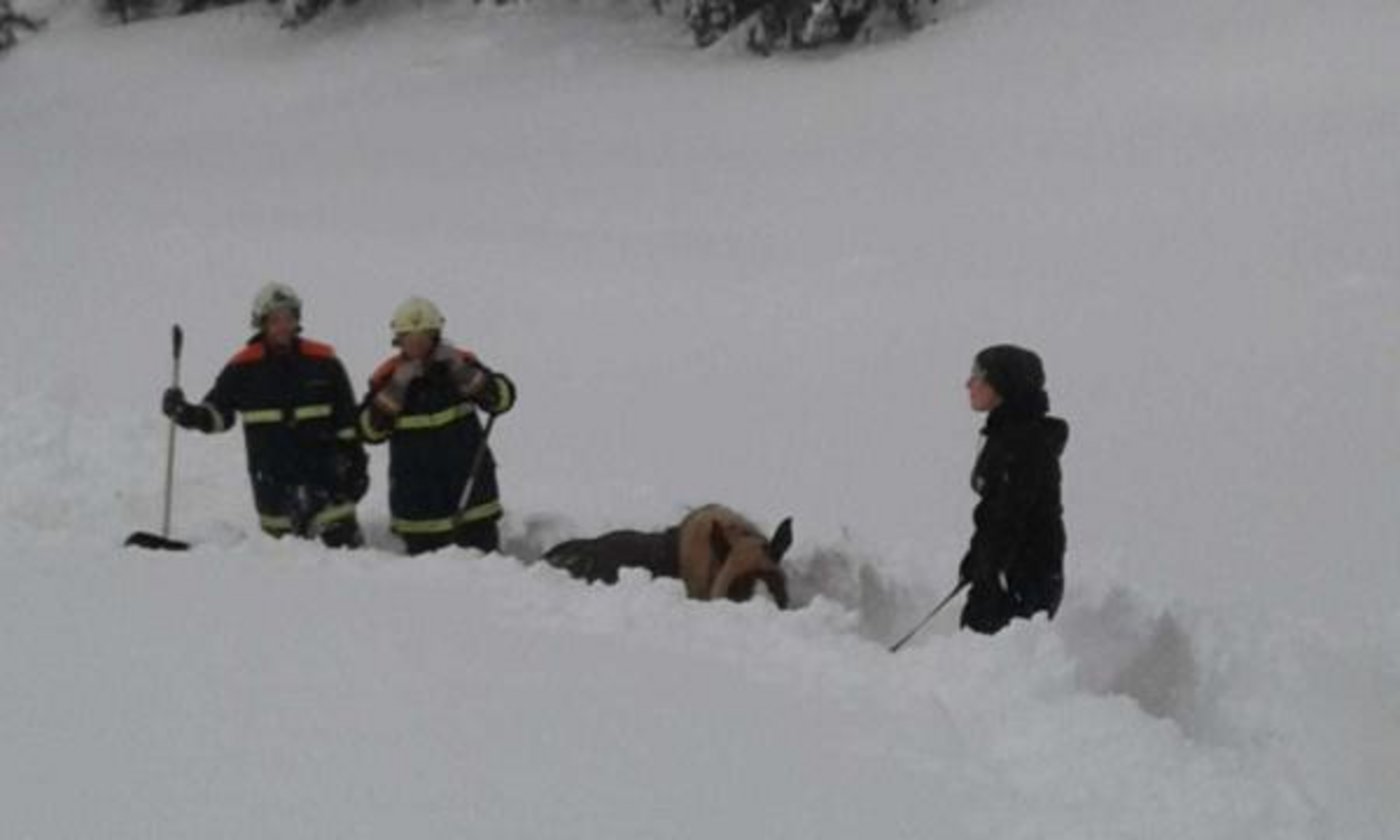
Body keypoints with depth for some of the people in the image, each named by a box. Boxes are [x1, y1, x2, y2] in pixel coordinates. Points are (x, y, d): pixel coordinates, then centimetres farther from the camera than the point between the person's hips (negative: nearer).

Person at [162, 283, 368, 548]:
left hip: (323, 473, -1)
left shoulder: (322, 362, 1)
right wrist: (186, 414, -10)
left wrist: (356, 463, 7)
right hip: (271, 480, 1)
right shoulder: (244, 367, 1)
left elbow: (347, 420, 8)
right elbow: (218, 413, 8)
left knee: (344, 537, -5)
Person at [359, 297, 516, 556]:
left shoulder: (459, 364, -2)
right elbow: (371, 430, -7)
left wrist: (463, 372, -22)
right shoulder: (388, 376, -1)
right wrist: (396, 391, -17)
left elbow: (504, 397, -10)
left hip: (469, 483, 0)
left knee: (482, 553, 2)